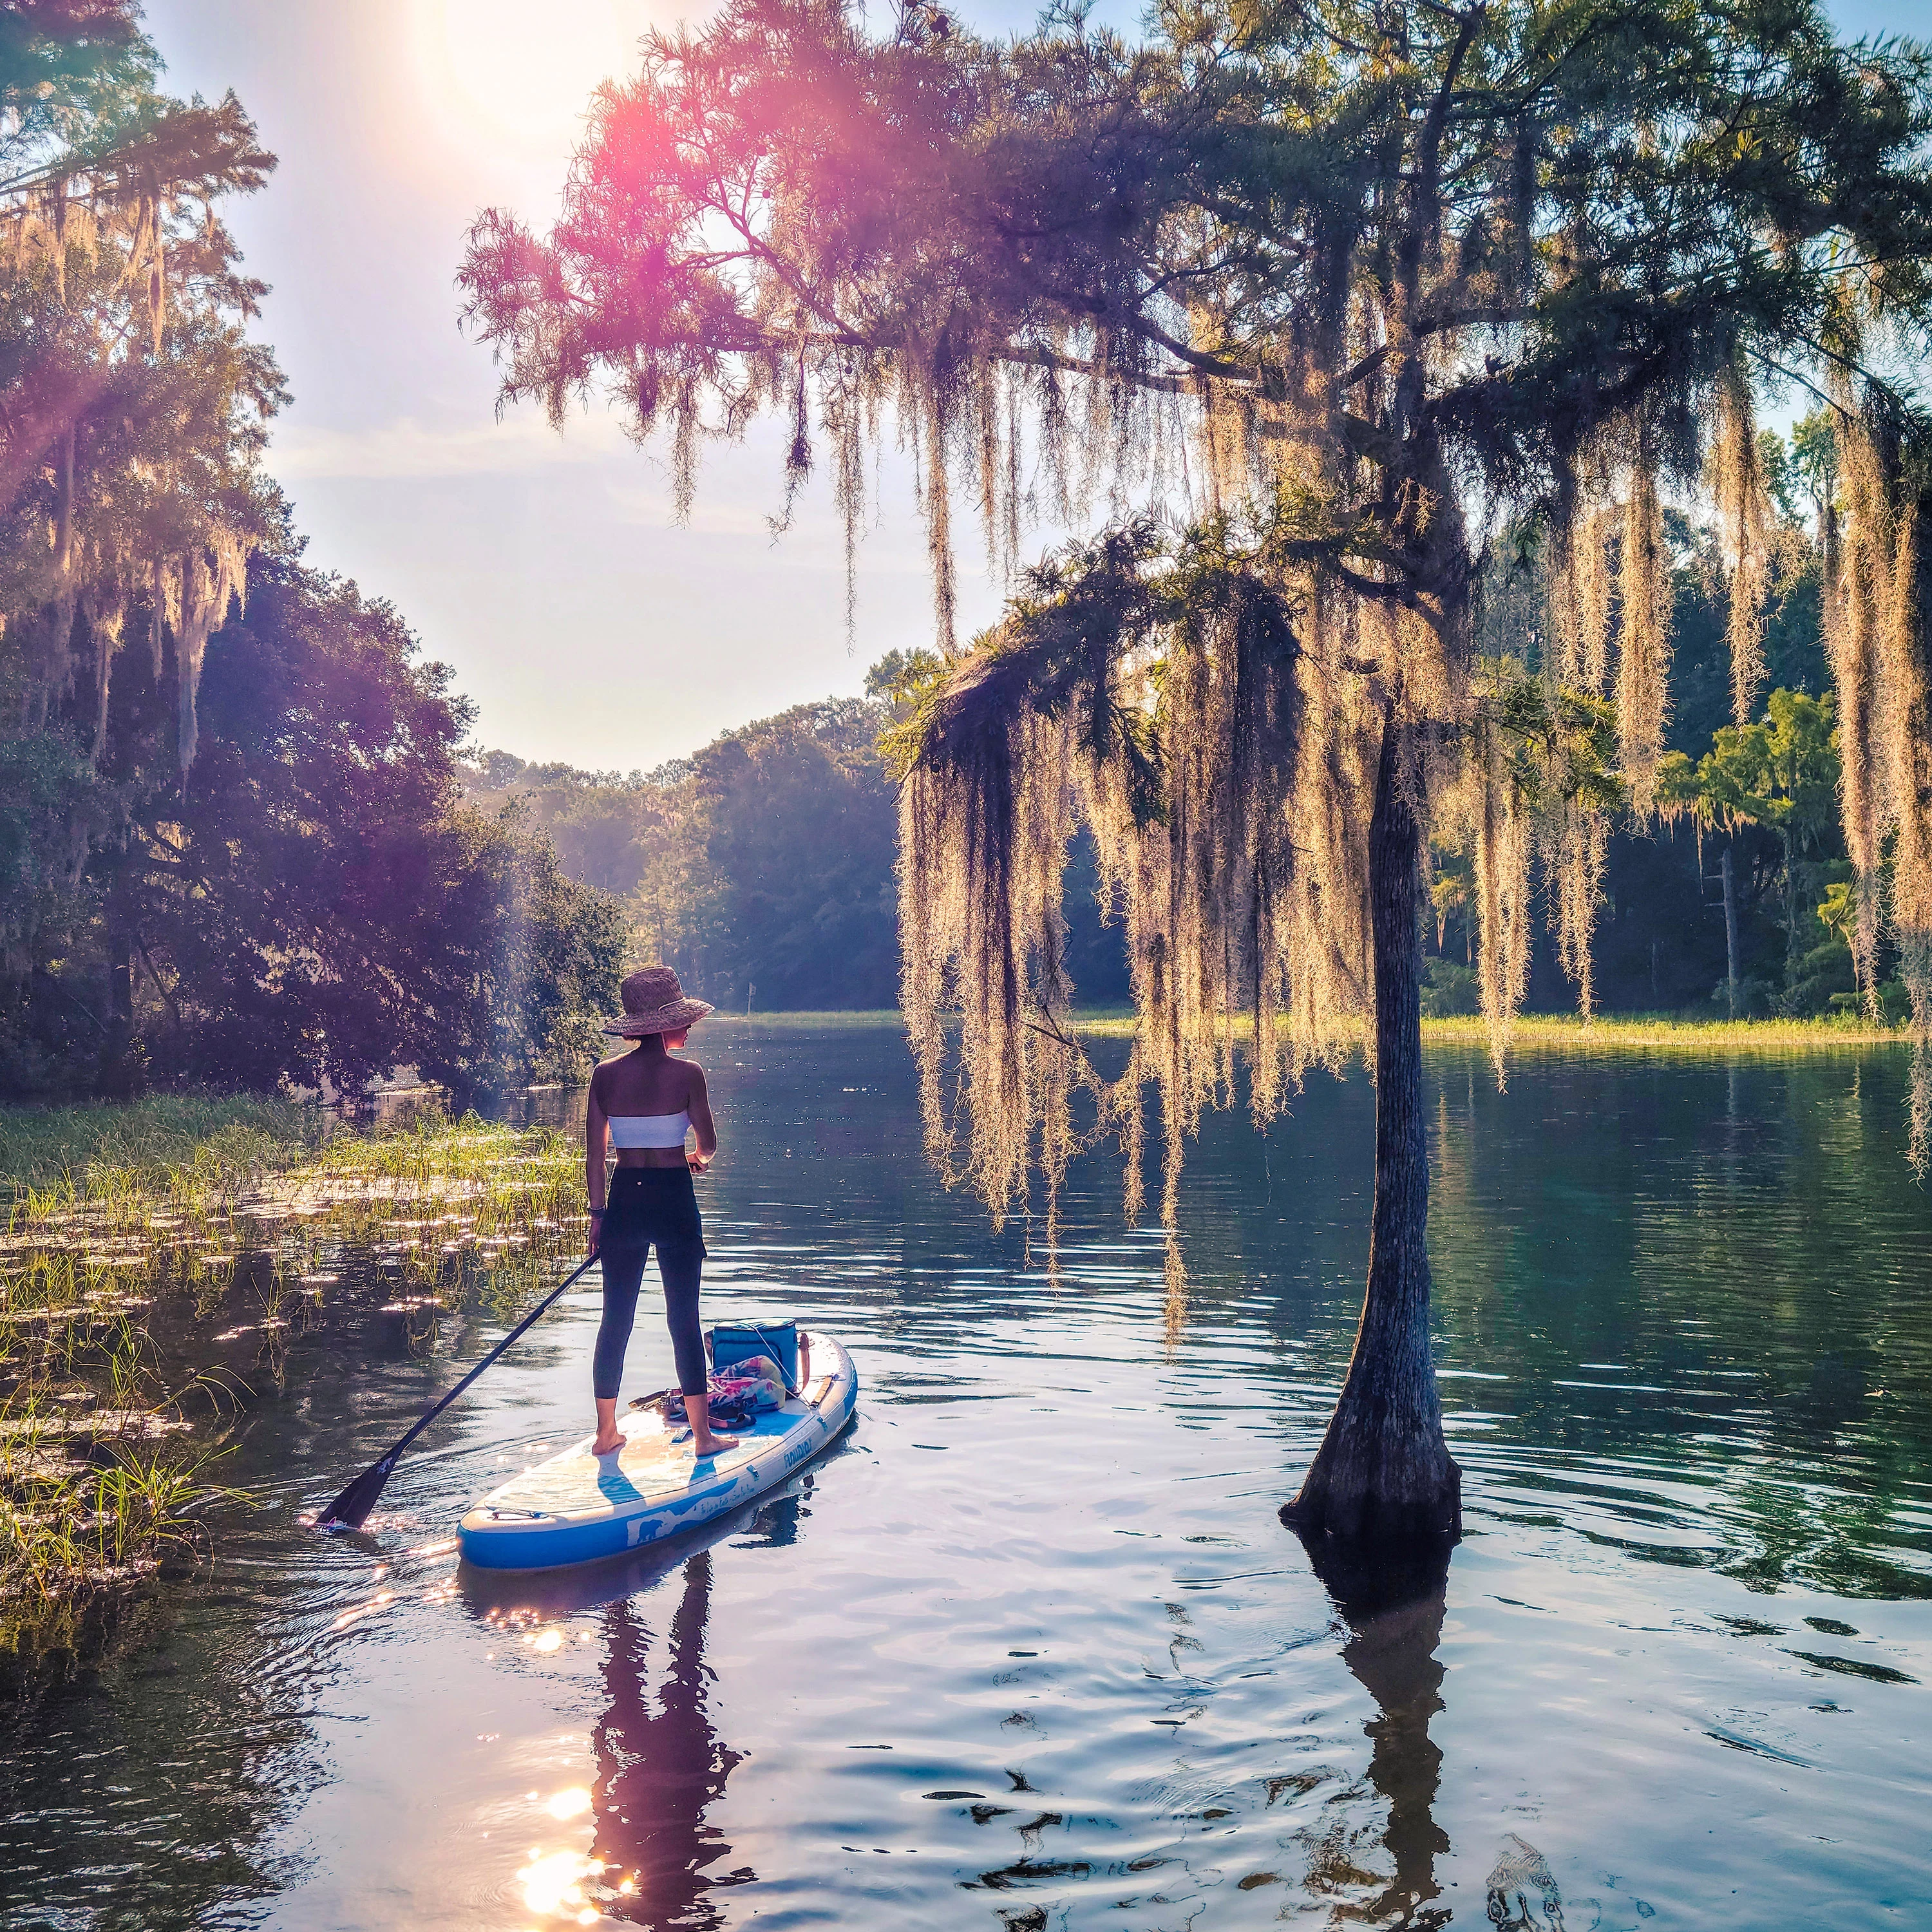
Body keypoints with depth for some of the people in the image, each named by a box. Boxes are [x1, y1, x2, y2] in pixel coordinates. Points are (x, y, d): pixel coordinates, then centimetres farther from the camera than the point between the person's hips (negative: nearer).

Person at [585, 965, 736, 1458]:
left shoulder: (605, 1075, 0)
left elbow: (594, 1153, 2)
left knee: (616, 1319, 12)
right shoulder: (686, 1074, -10)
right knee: (684, 1319, 4)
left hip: (624, 1201, 3)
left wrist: (597, 1213, 9)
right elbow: (708, 1144, -3)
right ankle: (702, 1435, 10)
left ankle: (606, 1434, 19)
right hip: (674, 1201, -3)